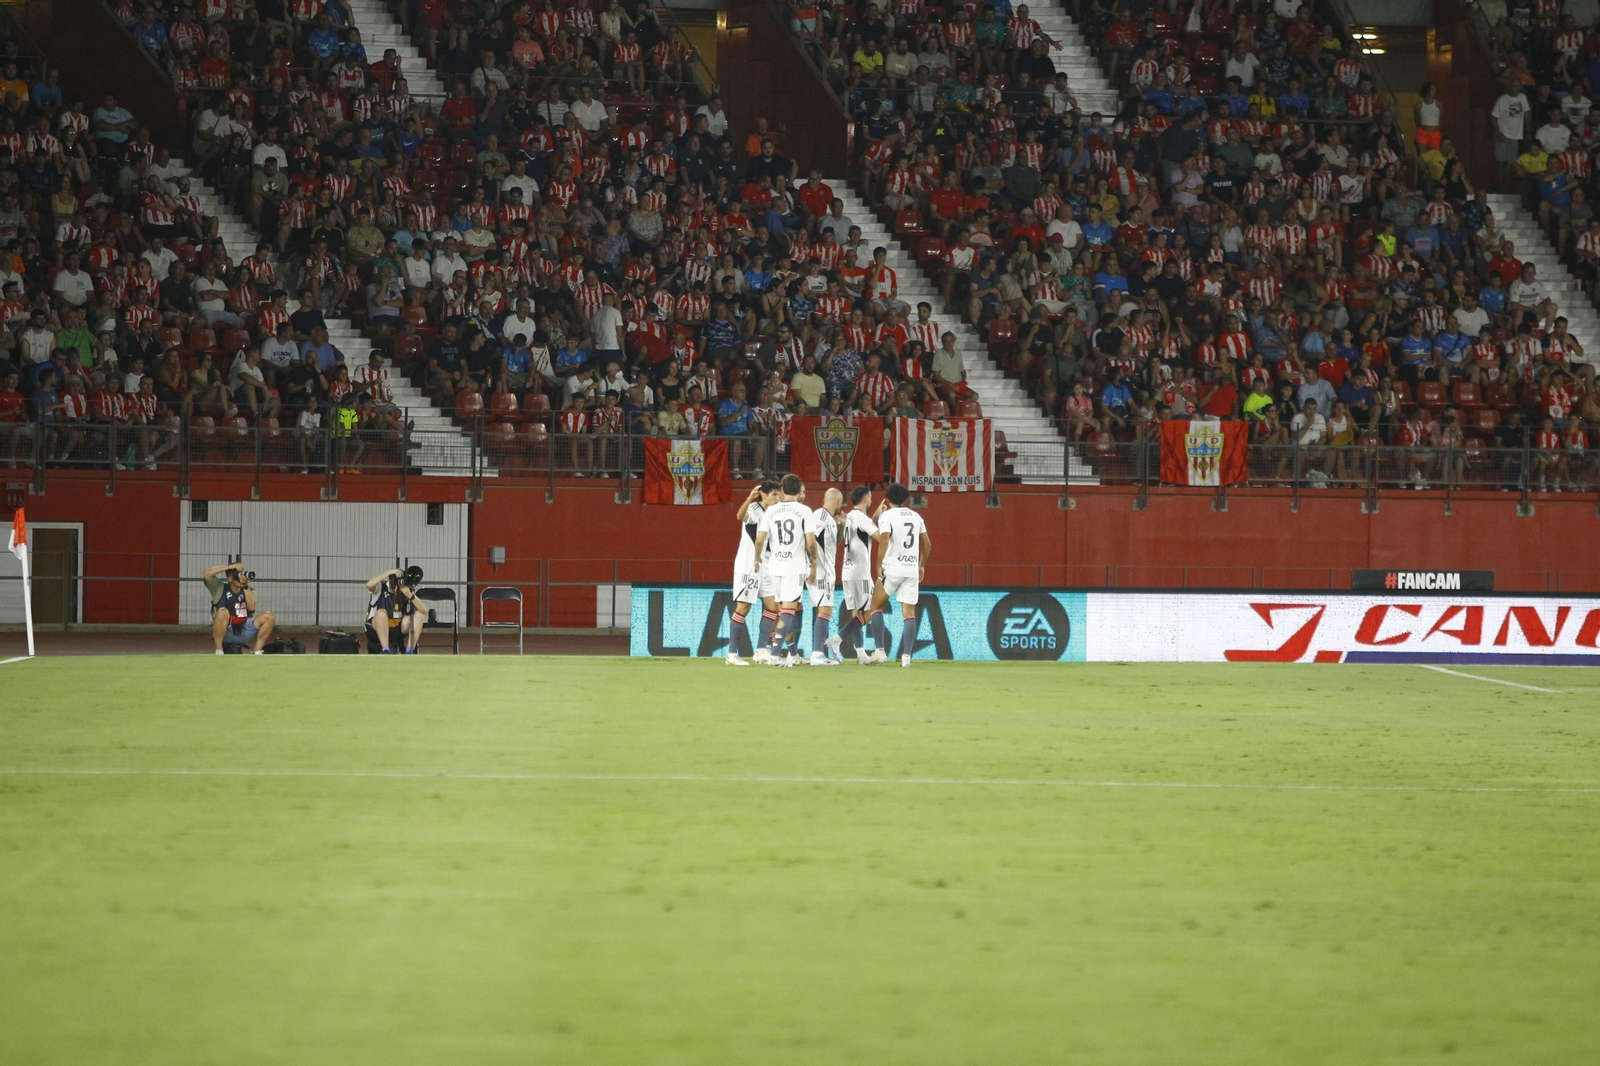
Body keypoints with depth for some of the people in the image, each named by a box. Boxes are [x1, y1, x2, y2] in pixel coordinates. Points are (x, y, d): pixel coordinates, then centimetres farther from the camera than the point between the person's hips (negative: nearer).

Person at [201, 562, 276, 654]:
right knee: (222, 612, -35)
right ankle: (219, 652, -23)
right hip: (225, 634, -3)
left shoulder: (247, 591, 12)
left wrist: (246, 587, -11)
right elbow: (206, 574, -15)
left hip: (243, 634, 3)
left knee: (269, 617, -14)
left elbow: (251, 608, -7)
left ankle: (257, 653, -8)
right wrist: (230, 566, -13)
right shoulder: (220, 588, 2)